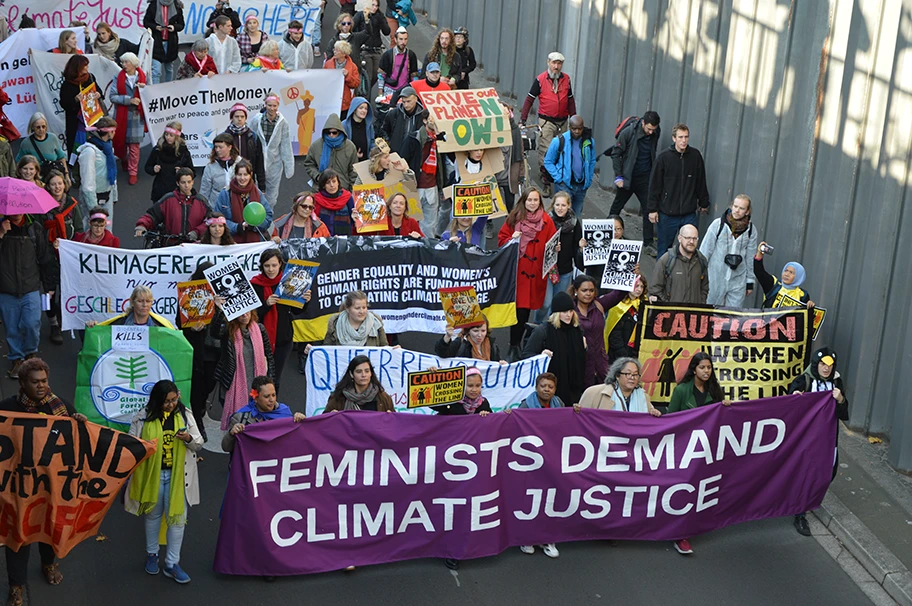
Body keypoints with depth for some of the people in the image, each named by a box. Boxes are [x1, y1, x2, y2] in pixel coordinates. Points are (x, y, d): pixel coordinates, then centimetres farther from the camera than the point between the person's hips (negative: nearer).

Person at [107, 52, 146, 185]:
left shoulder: (142, 77, 1)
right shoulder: (118, 78, -2)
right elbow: (112, 96, -9)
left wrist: (145, 89, -16)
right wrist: (129, 100, -19)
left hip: (136, 115, -1)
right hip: (121, 115, 1)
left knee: (134, 144, -1)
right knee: (120, 141, 11)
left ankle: (133, 172, 7)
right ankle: (124, 162, 39)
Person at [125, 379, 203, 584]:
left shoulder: (184, 415, 0)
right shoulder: (144, 416, -6)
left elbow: (199, 444, 5)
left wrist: (189, 438, -17)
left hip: (177, 475, 1)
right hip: (151, 474, -1)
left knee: (177, 517, 0)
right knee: (152, 515, 16)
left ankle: (172, 563, 10)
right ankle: (152, 554, 37)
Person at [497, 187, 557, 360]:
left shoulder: (546, 221, 6)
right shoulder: (514, 218, 2)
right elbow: (501, 240, 5)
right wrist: (512, 239, -14)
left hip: (535, 274, 2)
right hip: (516, 271, -2)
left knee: (526, 308, 5)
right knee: (519, 308, -7)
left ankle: (516, 344, 20)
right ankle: (514, 346, 3)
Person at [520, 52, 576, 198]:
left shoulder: (566, 79, 5)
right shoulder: (540, 79, -6)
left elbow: (570, 100, 14)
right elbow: (530, 99, -4)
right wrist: (522, 120, -8)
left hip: (562, 122, 4)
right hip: (546, 121, -4)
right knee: (546, 152, -9)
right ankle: (546, 184, -3)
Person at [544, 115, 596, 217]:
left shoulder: (589, 141, 1)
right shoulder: (559, 141, -8)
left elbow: (592, 161, 15)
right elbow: (548, 162, 1)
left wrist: (588, 181, 9)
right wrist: (558, 178, -8)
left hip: (581, 185, 4)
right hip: (564, 184, -4)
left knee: (577, 216, 12)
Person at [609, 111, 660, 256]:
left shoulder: (656, 133, -4)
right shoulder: (628, 132, -17)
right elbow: (616, 154, -10)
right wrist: (618, 176, -12)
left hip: (645, 178, 3)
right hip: (628, 177, -3)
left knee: (648, 209, -1)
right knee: (617, 206, 12)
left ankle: (648, 244, 5)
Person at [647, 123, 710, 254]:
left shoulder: (695, 156, 0)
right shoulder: (664, 156, -6)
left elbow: (701, 183, 10)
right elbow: (654, 184, -2)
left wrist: (704, 204, 17)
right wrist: (652, 209, -3)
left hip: (689, 214, 2)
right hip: (667, 213, -2)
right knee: (664, 247, 9)